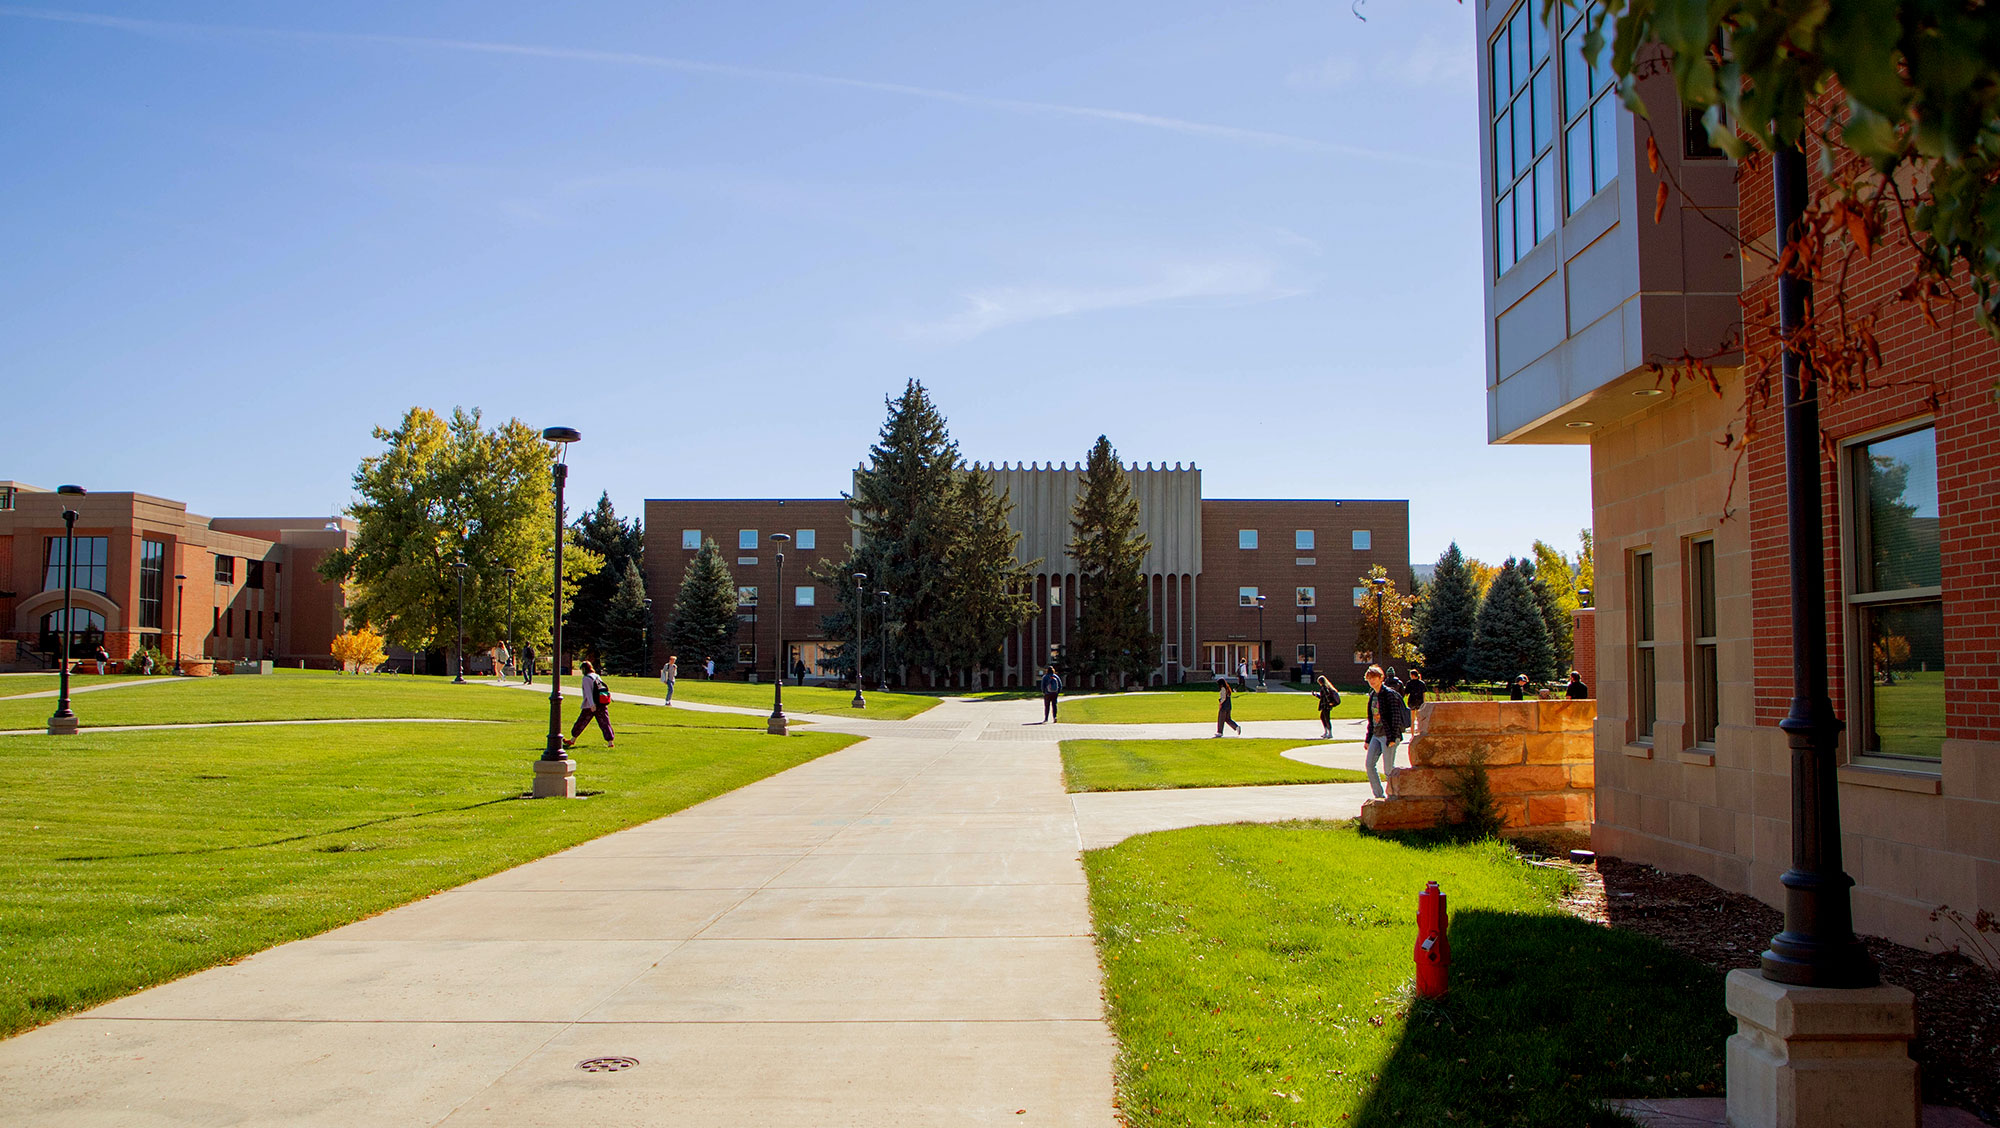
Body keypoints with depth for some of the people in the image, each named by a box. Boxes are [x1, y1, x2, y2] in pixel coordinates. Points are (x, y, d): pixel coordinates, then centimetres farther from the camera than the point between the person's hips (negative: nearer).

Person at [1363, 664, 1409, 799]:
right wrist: (1368, 739, 17)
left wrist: (1392, 737, -20)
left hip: (1388, 735, -8)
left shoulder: (1389, 694, -10)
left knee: (1388, 769, -7)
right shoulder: (1372, 695, 14)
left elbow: (1396, 717, -15)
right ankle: (1379, 796, 8)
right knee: (1369, 765, 0)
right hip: (1376, 735, 8)